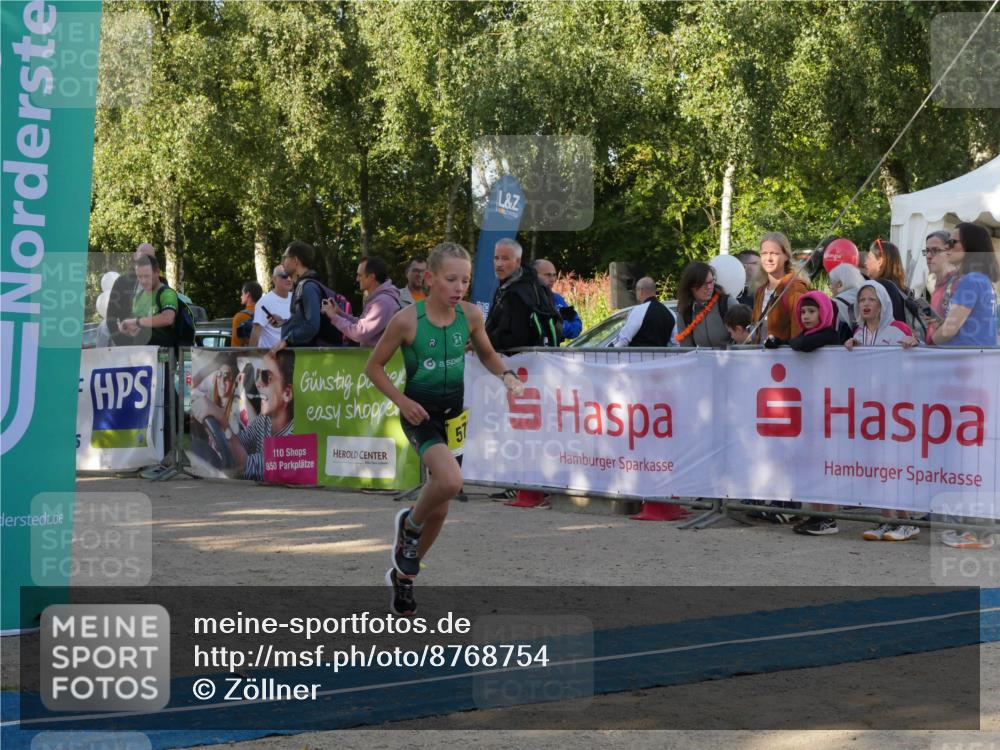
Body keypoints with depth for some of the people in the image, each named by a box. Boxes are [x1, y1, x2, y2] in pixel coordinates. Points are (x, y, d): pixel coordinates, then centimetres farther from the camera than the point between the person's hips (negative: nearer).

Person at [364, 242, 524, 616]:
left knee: (439, 510, 12)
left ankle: (404, 575, 35)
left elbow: (487, 354, 12)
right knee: (450, 480, -31)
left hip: (453, 413, 5)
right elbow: (374, 366, -6)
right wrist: (401, 400, -18)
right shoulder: (407, 320, -18)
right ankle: (409, 524, 1)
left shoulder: (470, 315, -6)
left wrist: (507, 375, -7)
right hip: (420, 413, -5)